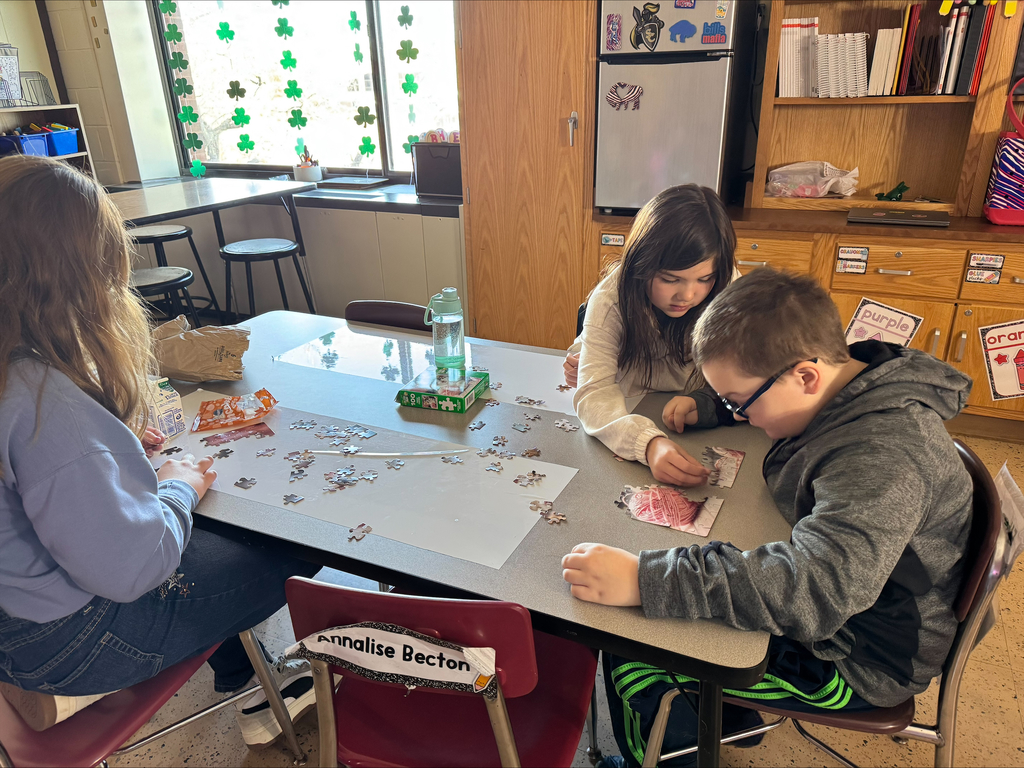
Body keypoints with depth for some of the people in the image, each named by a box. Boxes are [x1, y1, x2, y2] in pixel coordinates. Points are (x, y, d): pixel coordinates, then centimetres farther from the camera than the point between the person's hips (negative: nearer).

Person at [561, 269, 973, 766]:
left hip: (858, 663, -9)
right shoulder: (854, 379, -6)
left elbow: (819, 586, -47)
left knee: (632, 663, -11)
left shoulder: (884, 457, -35)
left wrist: (642, 580, -50)